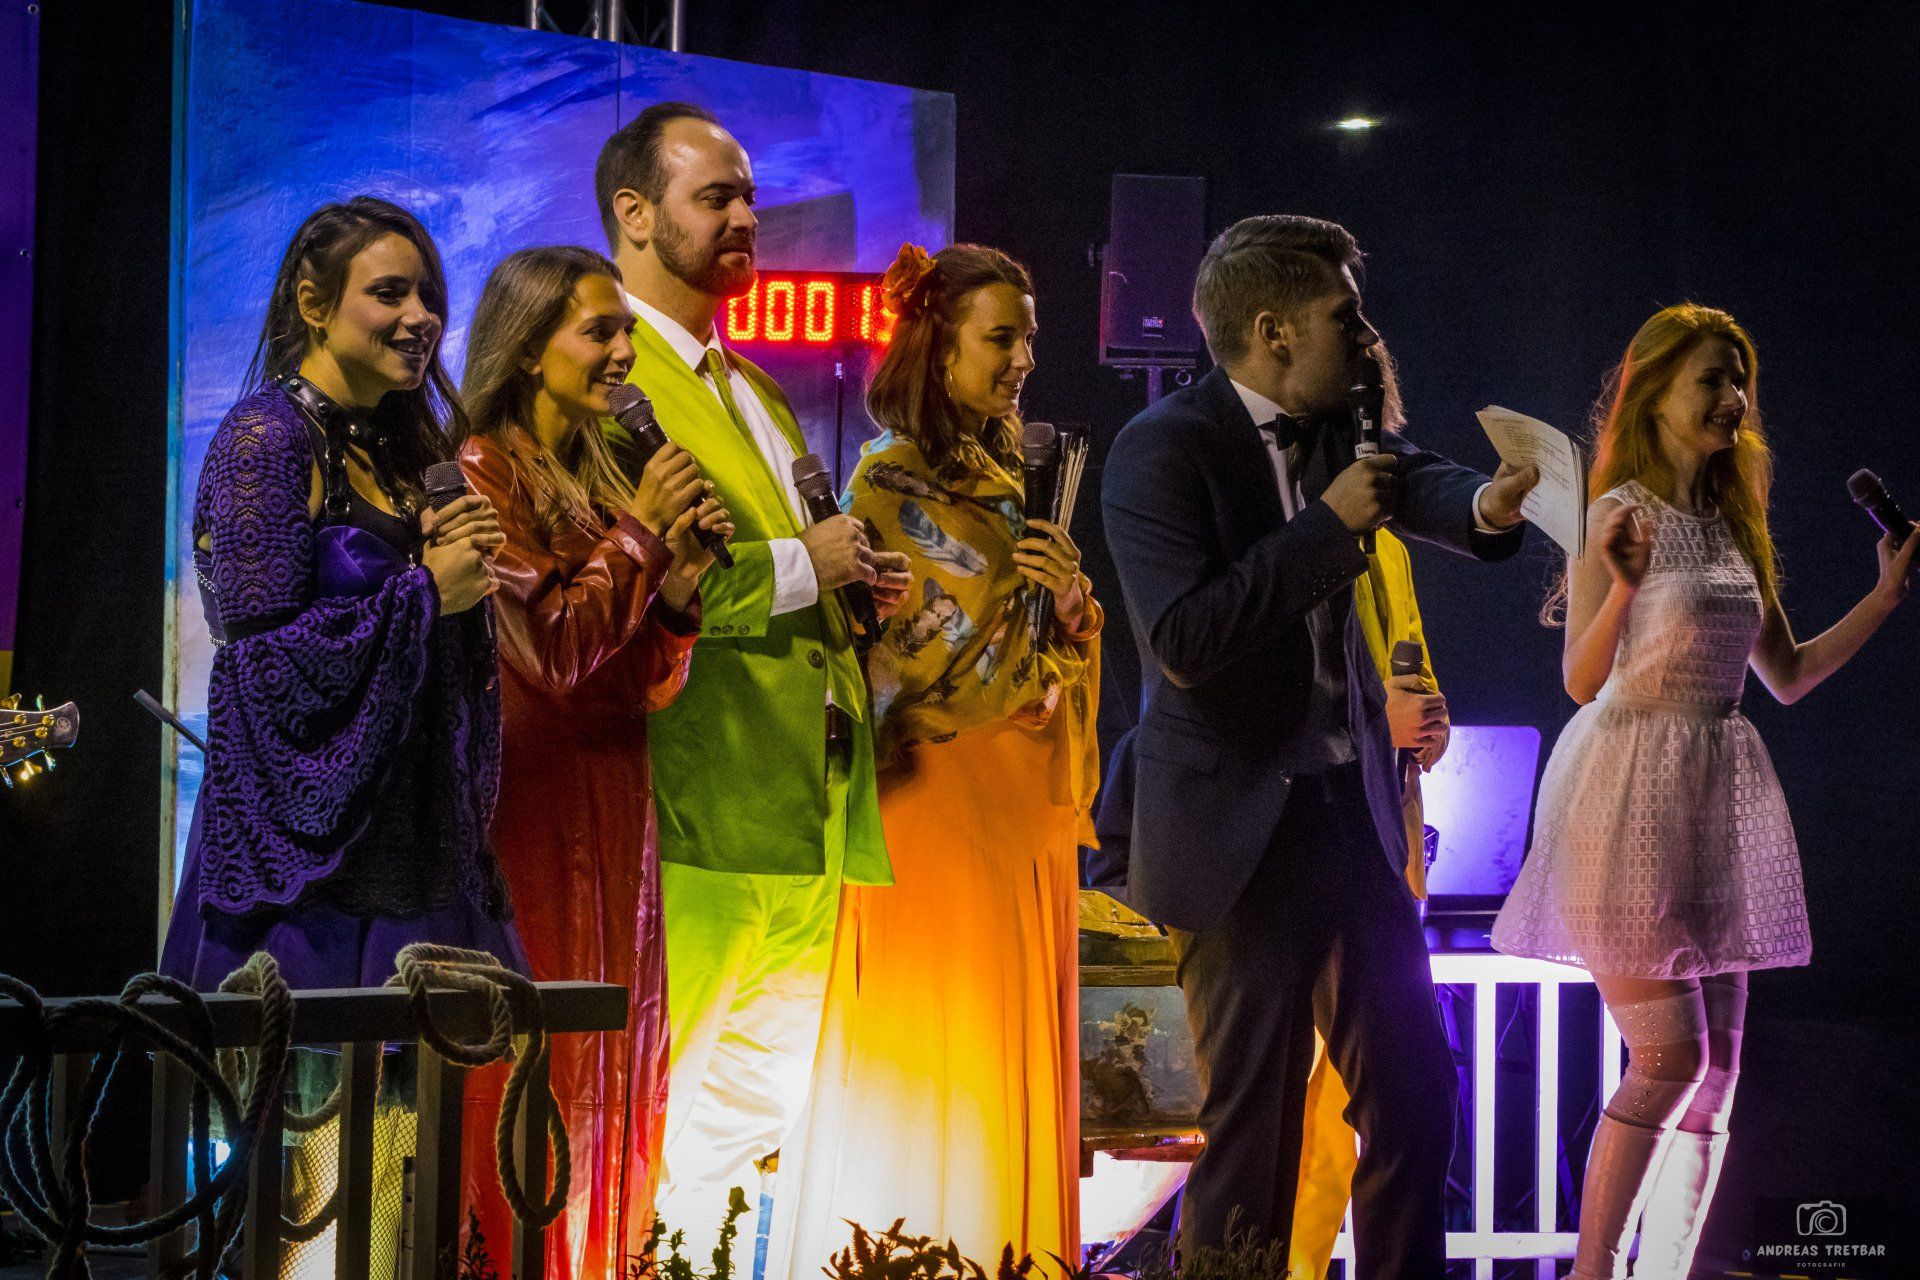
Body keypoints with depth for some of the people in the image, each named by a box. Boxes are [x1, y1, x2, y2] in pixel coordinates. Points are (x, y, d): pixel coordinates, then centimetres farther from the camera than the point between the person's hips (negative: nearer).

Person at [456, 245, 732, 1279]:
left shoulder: (598, 479, 16)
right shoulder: (485, 471, -8)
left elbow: (646, 683, 13)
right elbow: (550, 648, -18)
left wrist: (683, 577, -4)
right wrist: (641, 532, -12)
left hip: (613, 816, 8)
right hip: (534, 814, -8)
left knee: (611, 1070, 8)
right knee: (538, 1077, -7)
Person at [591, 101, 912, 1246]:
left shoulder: (753, 388, 23)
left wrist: (854, 586, 12)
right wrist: (794, 569, -15)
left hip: (810, 807, 9)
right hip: (700, 810, -9)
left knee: (760, 1104, 11)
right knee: (647, 1102, -6)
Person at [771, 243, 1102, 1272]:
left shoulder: (1004, 482, 16)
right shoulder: (889, 482, -7)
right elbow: (894, 661, -11)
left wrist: (1072, 600, -2)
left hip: (1027, 804, 7)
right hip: (939, 795, -7)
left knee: (1019, 1052, 6)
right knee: (936, 1052, -6)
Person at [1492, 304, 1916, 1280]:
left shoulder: (1736, 525, 13)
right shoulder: (1622, 513, -7)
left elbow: (1788, 676, 19)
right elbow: (1582, 681, -15)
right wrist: (1622, 587, -31)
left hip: (1717, 798, 7)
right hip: (1632, 792, -7)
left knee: (1716, 1069, 4)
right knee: (1670, 1056, -12)